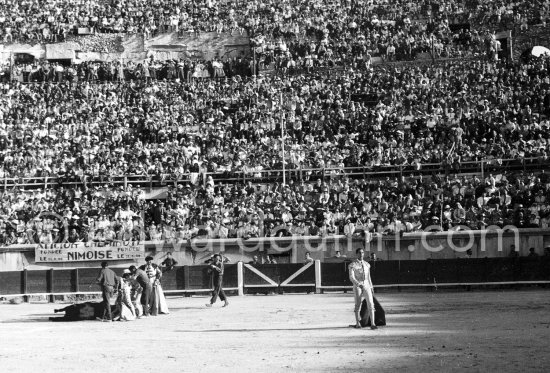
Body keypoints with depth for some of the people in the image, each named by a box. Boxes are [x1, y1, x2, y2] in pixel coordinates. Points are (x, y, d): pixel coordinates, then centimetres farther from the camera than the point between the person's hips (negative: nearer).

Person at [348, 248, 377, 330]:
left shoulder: (367, 264, 11)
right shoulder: (352, 265, -4)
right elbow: (351, 277, -12)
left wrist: (371, 287, 18)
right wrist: (359, 284, -26)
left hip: (366, 286, 3)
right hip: (357, 286, -3)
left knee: (370, 304, -11)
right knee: (358, 305, 3)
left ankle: (372, 324, -16)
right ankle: (358, 323, 21)